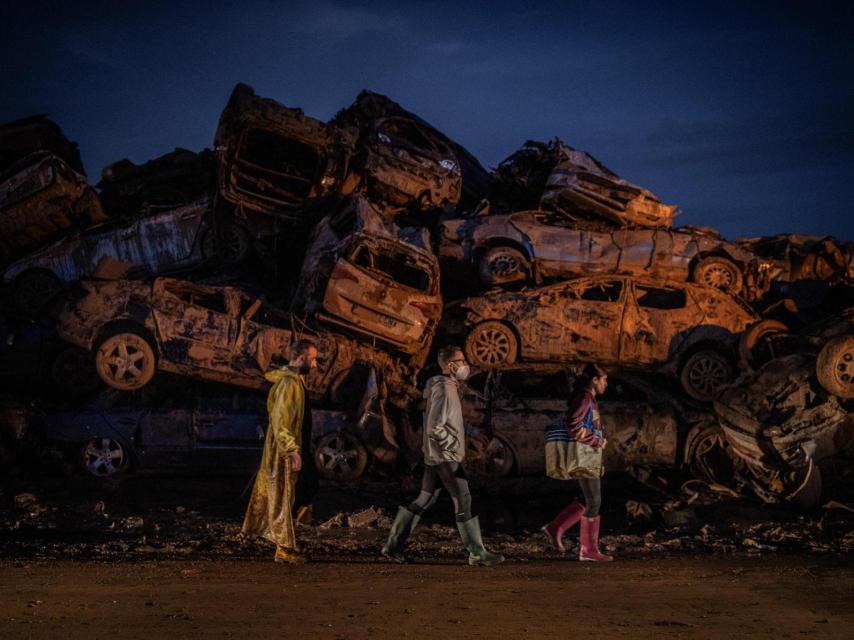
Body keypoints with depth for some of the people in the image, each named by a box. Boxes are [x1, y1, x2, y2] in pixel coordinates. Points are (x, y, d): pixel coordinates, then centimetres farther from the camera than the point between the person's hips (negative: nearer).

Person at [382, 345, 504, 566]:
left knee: (424, 500, 12)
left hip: (434, 456, 10)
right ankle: (477, 552, -3)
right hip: (445, 456, -10)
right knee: (464, 501, -6)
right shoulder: (442, 389, -17)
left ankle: (394, 544, 15)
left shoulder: (446, 386, 14)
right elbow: (436, 428, -24)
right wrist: (455, 445, -14)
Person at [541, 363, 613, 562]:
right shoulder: (584, 398, -13)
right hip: (584, 456, -10)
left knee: (589, 501, 13)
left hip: (589, 457, 10)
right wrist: (597, 441, -16)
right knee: (594, 501, -4)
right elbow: (573, 426, -25)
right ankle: (589, 550, 2)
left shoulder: (590, 400, 18)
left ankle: (555, 528, 11)